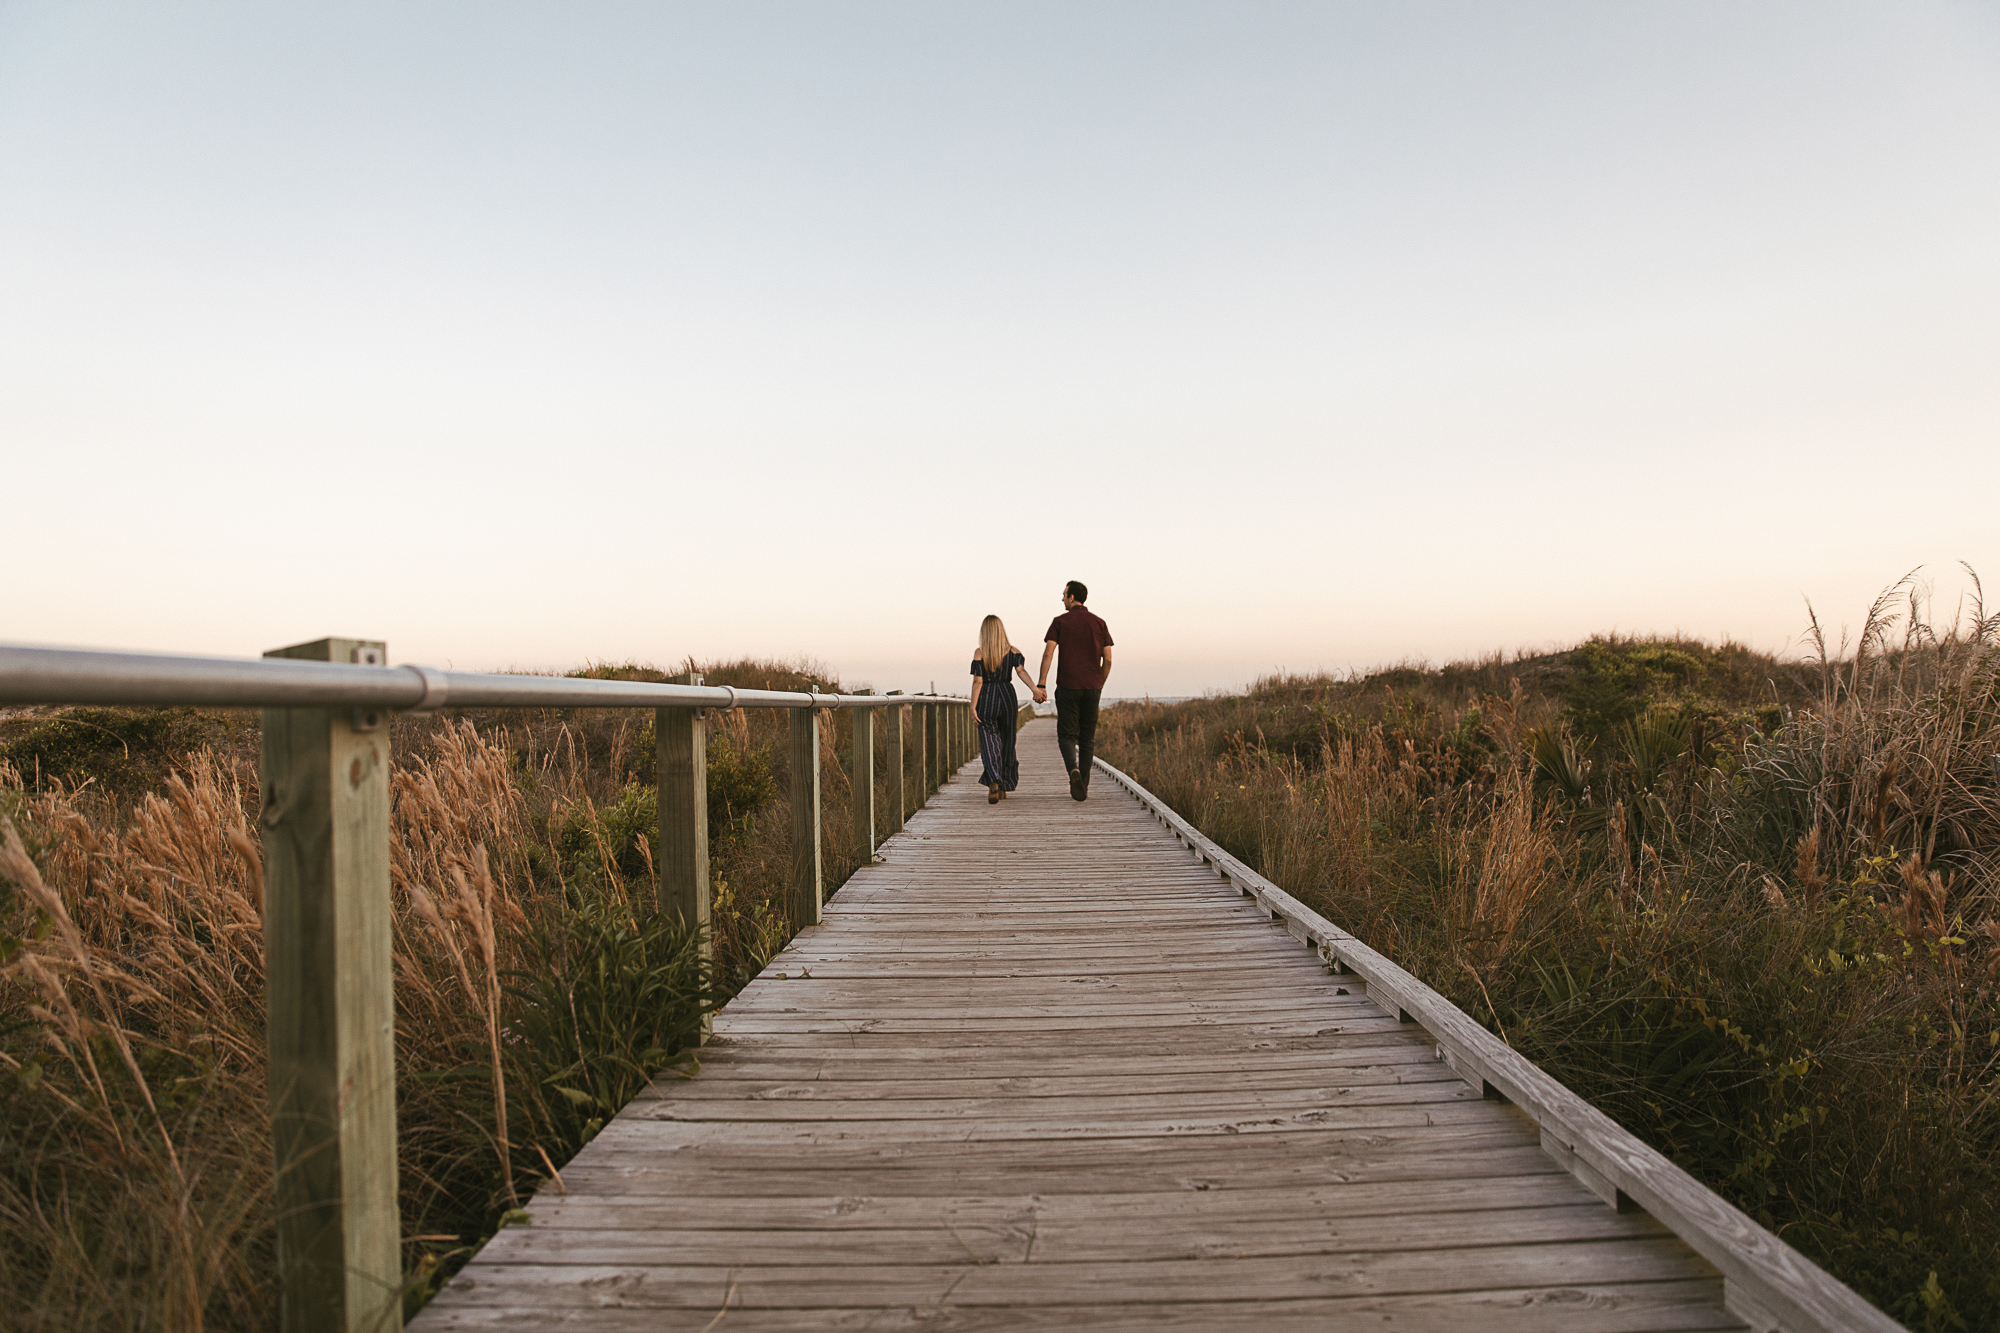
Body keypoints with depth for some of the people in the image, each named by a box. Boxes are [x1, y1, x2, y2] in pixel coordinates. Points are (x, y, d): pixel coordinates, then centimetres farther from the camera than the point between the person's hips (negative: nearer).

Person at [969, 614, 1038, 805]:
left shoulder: (979, 653, -5)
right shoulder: (1012, 651, 1)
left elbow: (977, 681, -9)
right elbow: (1022, 670, -15)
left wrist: (973, 706, -6)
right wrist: (1035, 689, -23)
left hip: (986, 700, -2)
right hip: (1007, 698, 2)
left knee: (989, 744, 0)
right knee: (1006, 742, 15)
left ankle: (993, 782, -26)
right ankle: (1003, 788, 22)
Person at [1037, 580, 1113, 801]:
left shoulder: (1059, 622, -1)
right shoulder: (1099, 624, 6)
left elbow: (1048, 653, -12)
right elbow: (1108, 659, 3)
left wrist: (1040, 685, -13)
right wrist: (1100, 686, 14)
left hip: (1067, 686, -2)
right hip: (1092, 687, 2)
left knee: (1067, 735, 6)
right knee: (1087, 738, 11)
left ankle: (1074, 771, -23)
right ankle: (1083, 787, 9)